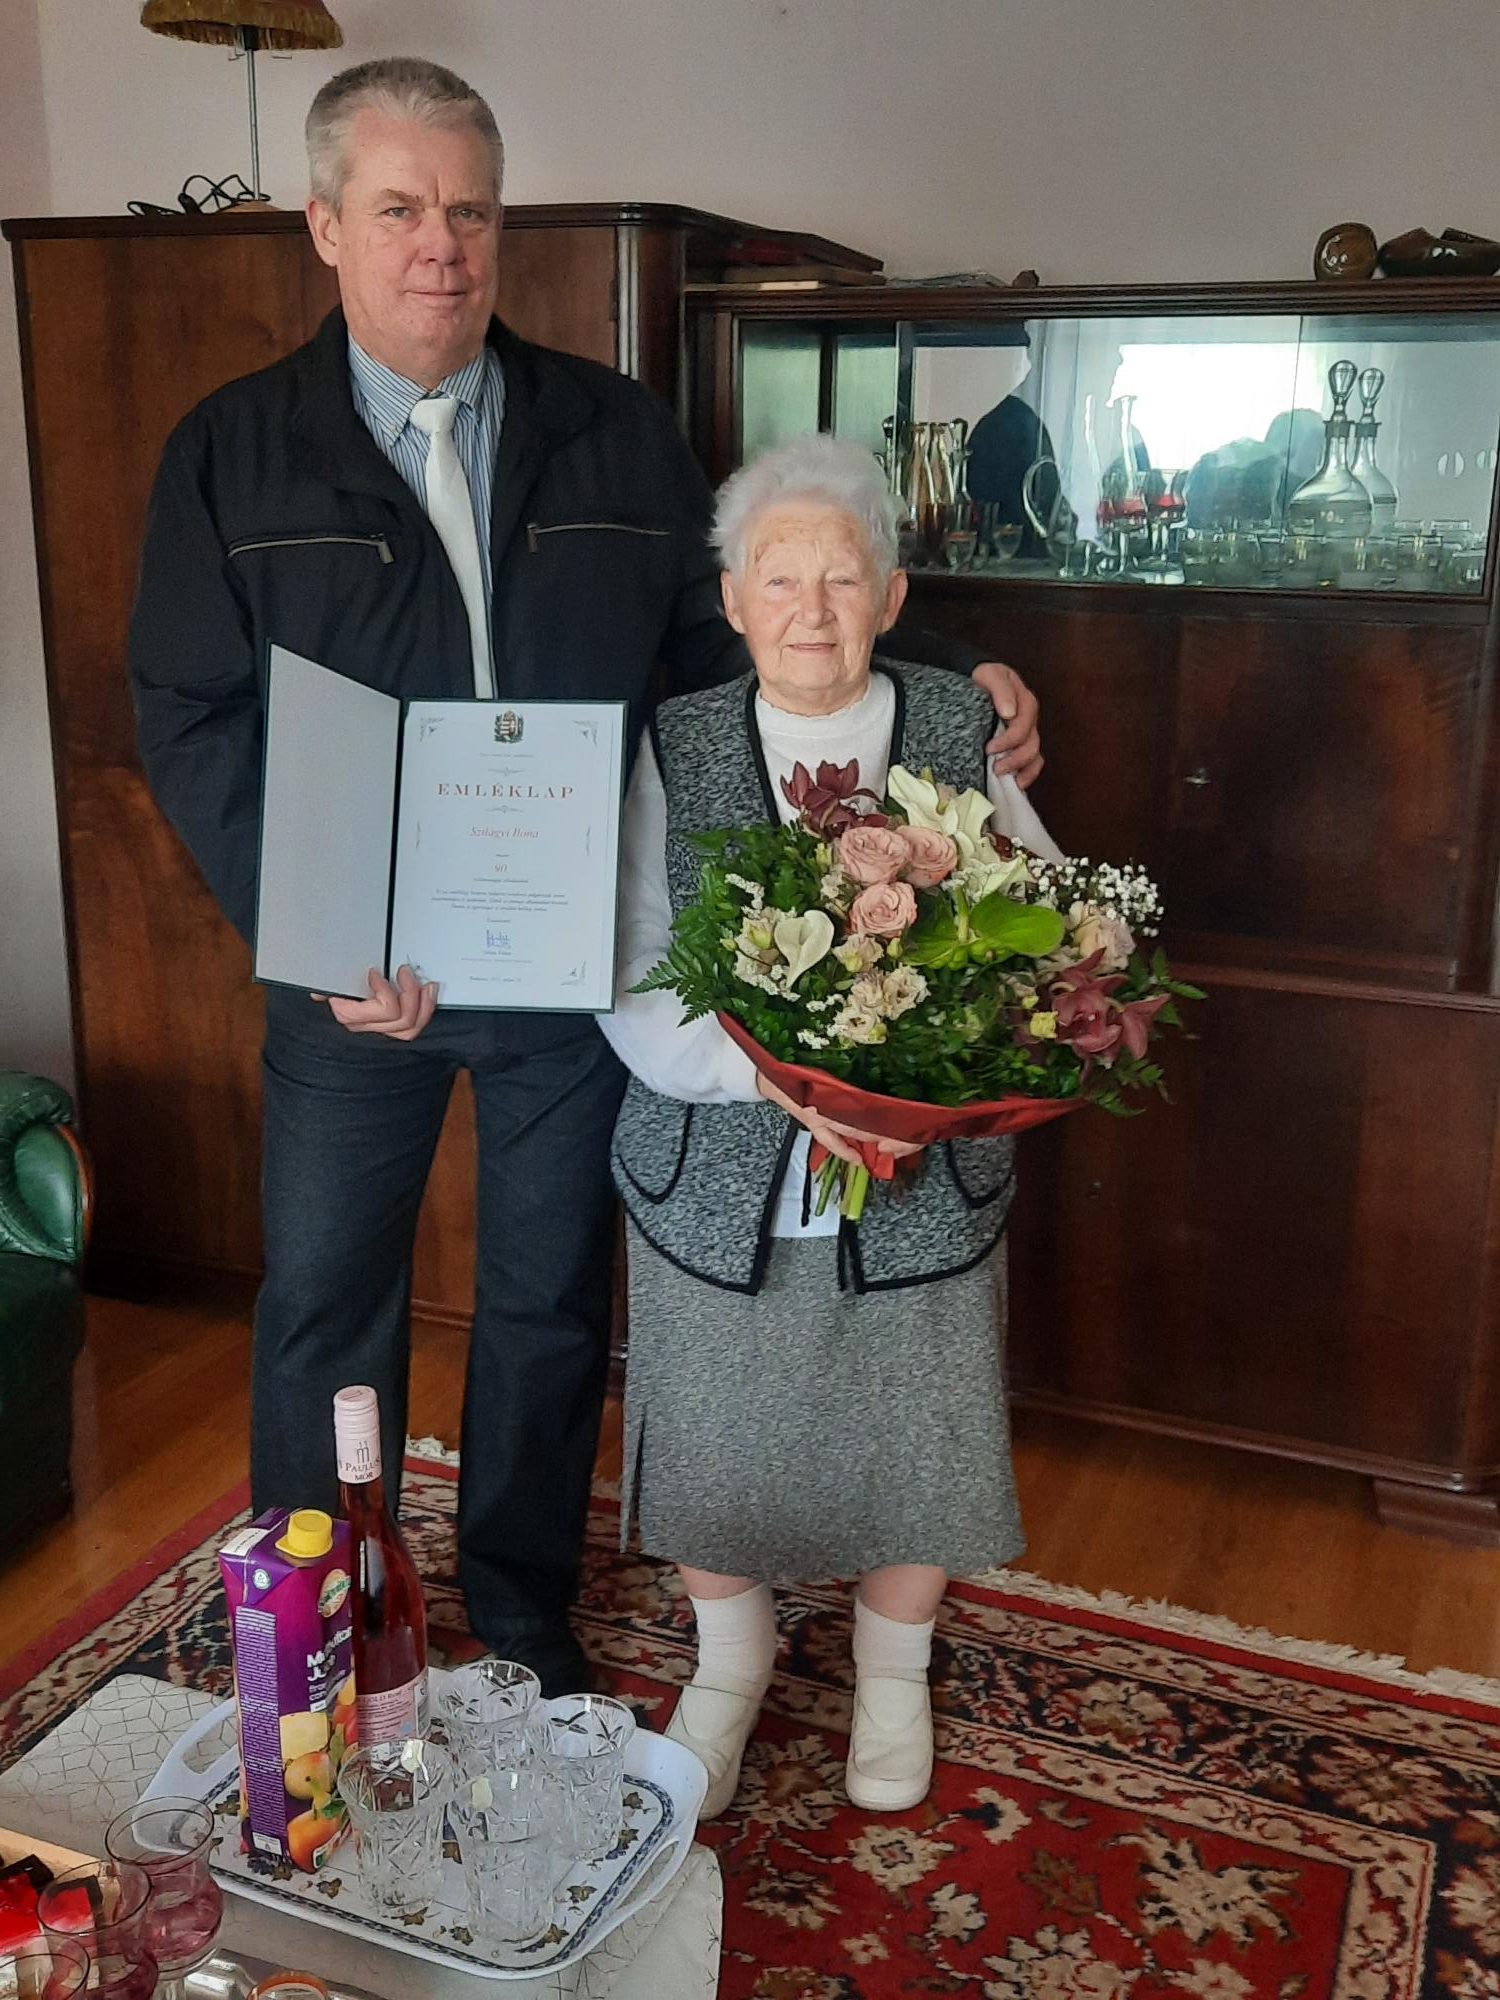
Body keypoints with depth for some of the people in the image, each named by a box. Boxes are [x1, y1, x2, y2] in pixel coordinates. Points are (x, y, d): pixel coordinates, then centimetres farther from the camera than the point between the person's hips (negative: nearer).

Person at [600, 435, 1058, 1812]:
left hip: (923, 1184, 0)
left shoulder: (960, 734, -3)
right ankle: (731, 1666, 43)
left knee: (907, 1440, 12)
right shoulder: (675, 749, -4)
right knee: (715, 1440, 13)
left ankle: (892, 1678, 43)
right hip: (718, 1182, 0)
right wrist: (776, 1072, -27)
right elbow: (632, 989, -10)